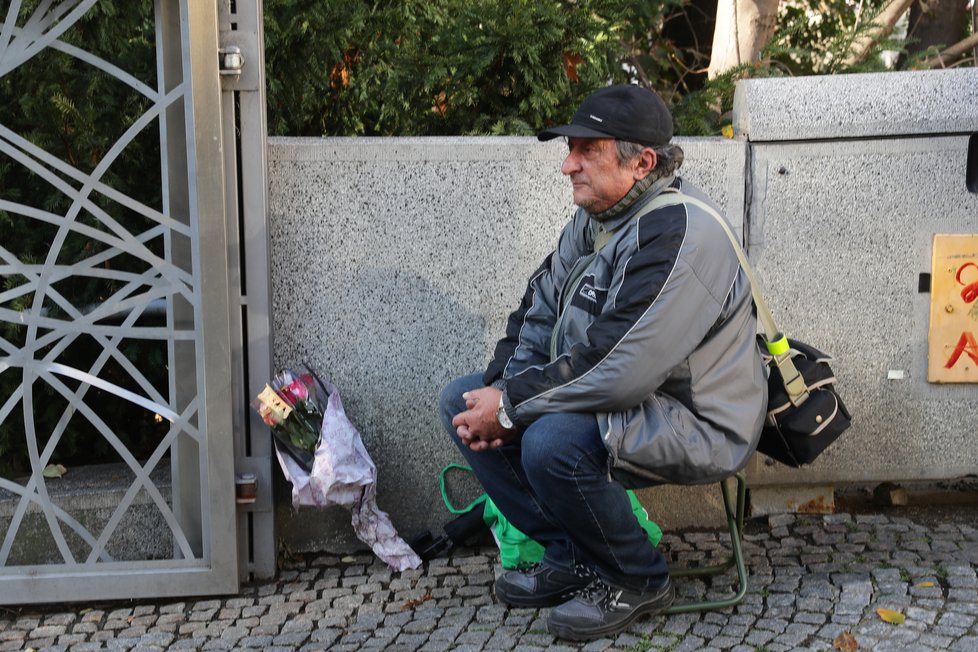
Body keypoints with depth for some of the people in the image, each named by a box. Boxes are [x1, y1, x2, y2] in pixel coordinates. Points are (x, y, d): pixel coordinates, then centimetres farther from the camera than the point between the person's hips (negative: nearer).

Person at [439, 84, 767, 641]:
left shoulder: (679, 235, -25)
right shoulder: (593, 221, 6)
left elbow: (619, 369, -31)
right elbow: (539, 313, 7)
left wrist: (512, 407, -22)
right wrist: (502, 394, -11)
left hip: (696, 424, -10)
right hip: (618, 401, 10)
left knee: (552, 443, -35)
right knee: (463, 401, 3)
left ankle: (639, 581, -6)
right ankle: (571, 558, 8)